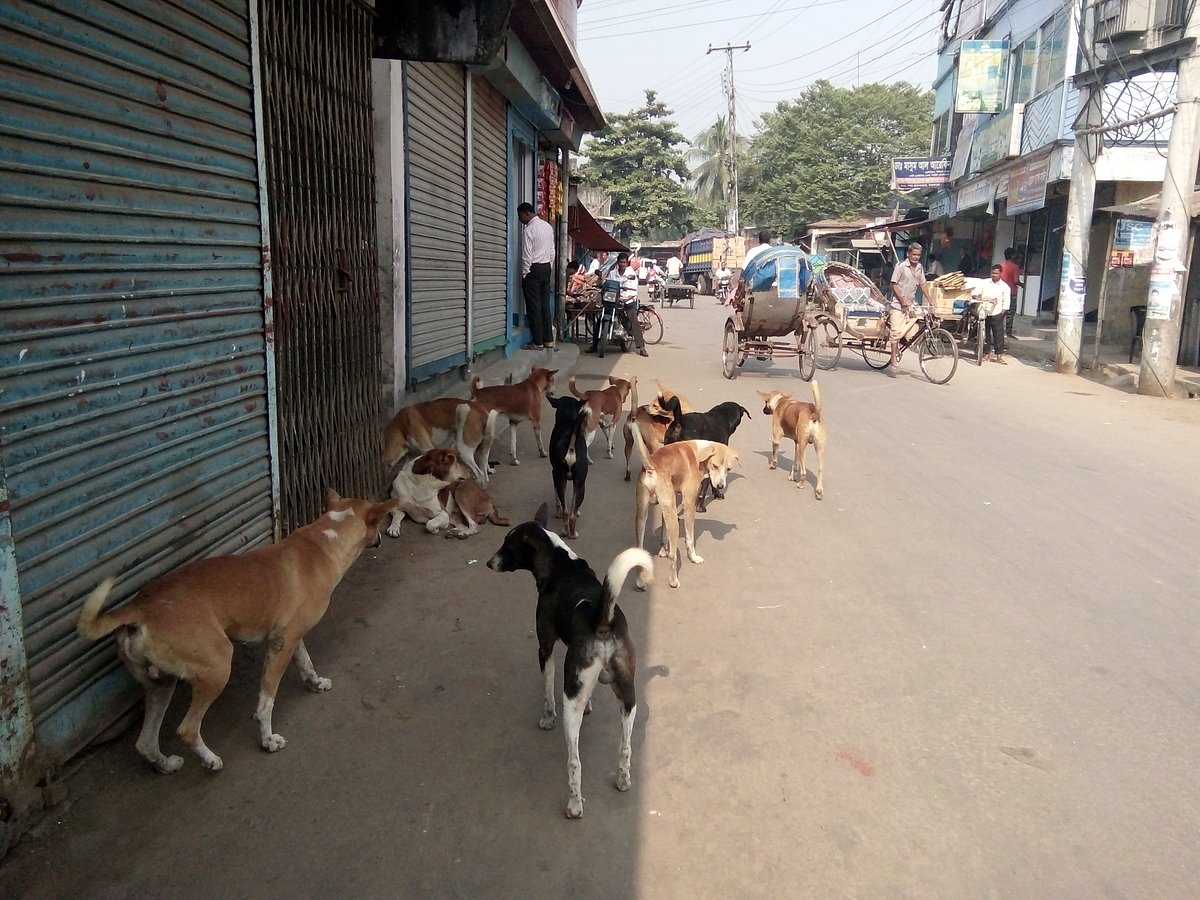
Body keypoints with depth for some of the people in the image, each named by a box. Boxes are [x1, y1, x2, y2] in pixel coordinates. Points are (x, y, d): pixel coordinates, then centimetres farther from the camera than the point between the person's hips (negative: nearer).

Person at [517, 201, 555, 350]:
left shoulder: (529, 230, -14)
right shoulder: (548, 226, 9)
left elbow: (526, 255, -14)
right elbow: (552, 251, 12)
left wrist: (524, 274, -6)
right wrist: (549, 268, 17)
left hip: (533, 269, -7)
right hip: (546, 267, 7)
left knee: (534, 306, -2)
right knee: (545, 304, 9)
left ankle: (537, 342, 0)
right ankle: (548, 340, 10)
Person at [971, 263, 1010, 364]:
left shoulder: (1005, 287, 2)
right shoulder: (985, 283, 6)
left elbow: (1006, 303, 1)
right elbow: (973, 293, 0)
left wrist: (1001, 314, -9)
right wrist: (981, 299, -18)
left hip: (996, 315, -2)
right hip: (984, 314, 2)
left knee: (999, 335, -2)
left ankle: (999, 356, 3)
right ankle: (986, 354, 18)